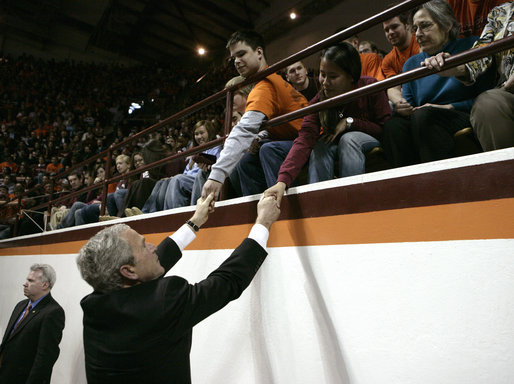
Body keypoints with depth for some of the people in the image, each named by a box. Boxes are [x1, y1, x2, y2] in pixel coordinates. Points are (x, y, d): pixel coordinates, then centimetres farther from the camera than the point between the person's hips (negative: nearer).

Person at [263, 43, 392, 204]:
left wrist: (350, 122, -25)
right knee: (320, 145, -28)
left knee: (349, 138, -32)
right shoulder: (318, 101, -15)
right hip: (338, 145, 2)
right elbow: (304, 140, -30)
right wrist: (282, 180, -45)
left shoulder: (370, 87, -19)